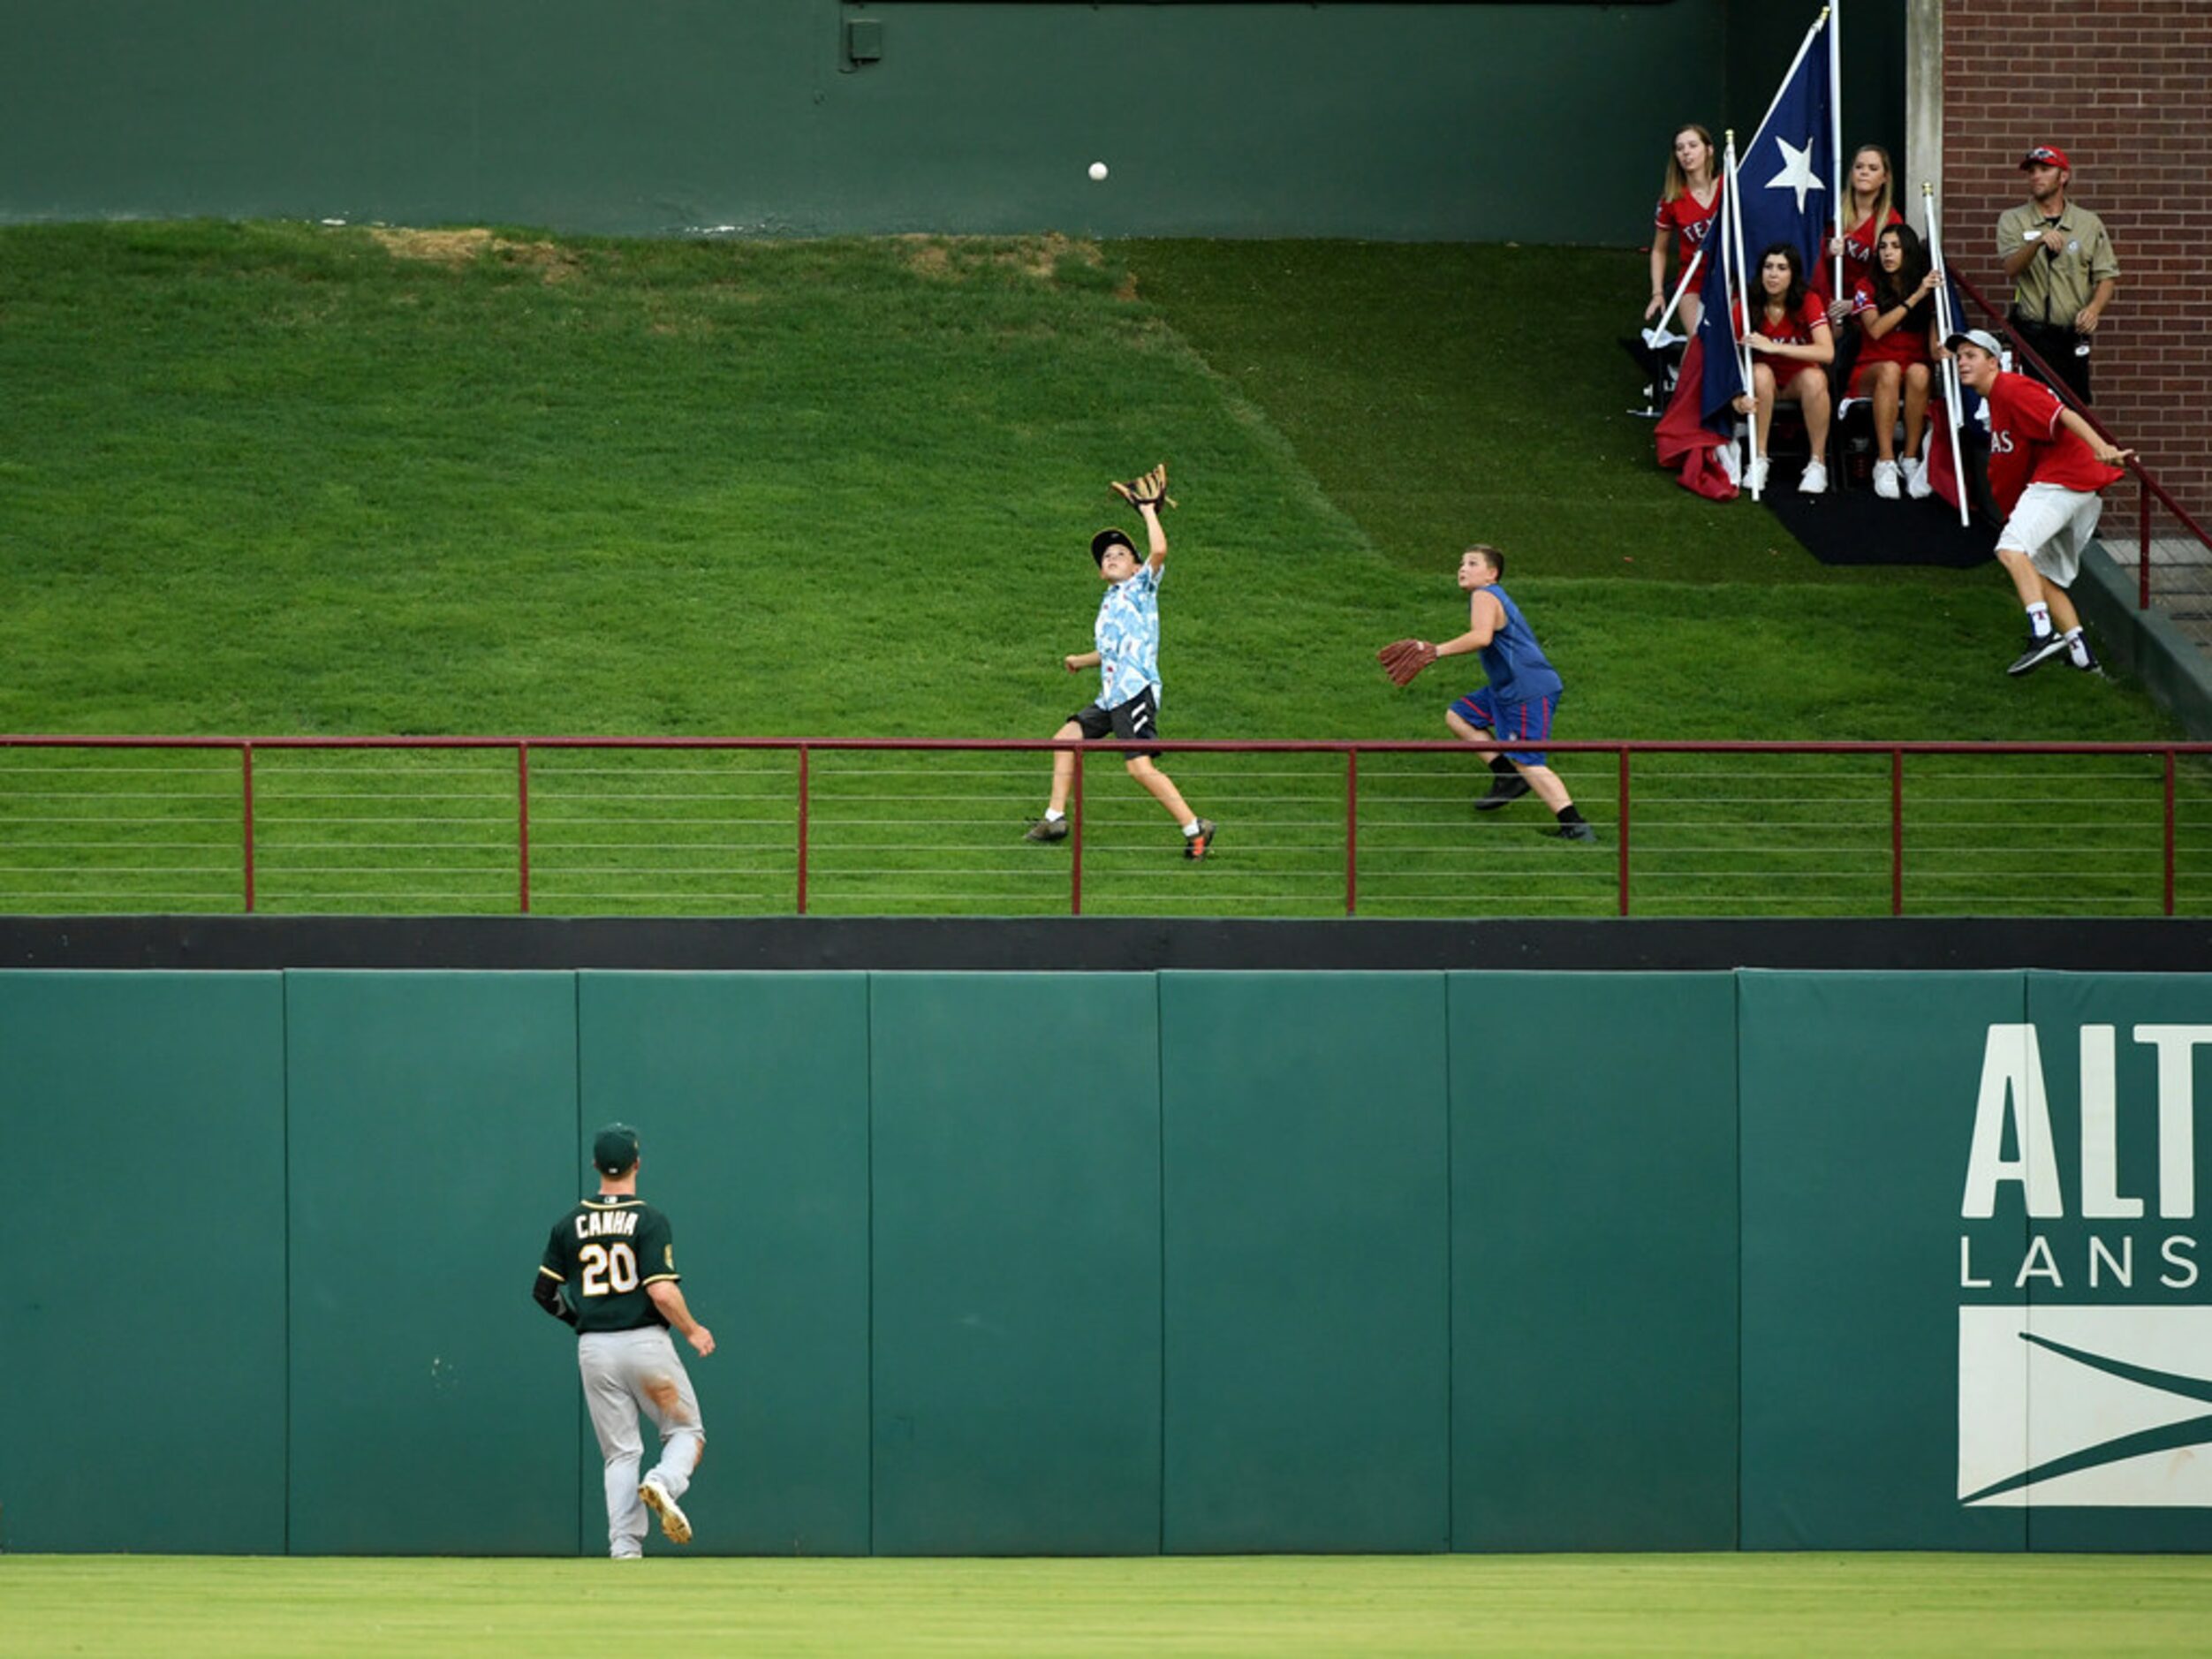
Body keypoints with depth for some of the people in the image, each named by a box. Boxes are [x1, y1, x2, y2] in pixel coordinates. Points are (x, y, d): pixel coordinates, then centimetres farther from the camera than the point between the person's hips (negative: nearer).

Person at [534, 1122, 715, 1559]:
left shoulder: (570, 1225, 5)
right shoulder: (649, 1220, -9)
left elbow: (545, 1293, 7)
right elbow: (663, 1293, -17)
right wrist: (693, 1331, -1)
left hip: (594, 1349, 3)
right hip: (645, 1343, -3)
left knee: (620, 1452, 9)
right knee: (686, 1431, 11)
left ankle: (624, 1547, -4)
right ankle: (664, 1483, -20)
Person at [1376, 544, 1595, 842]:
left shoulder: (1484, 596, -11)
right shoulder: (1493, 598, 21)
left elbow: (1482, 637, -30)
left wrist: (1435, 651, -29)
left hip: (1530, 692, -11)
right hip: (1507, 689, 11)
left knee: (1527, 761, -15)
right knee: (1458, 717, 17)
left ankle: (1575, 826, -18)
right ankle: (1507, 777, 10)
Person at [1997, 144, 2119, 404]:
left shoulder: (2089, 224, 11)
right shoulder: (2013, 221, 7)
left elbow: (2107, 276, 8)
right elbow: (2011, 268, -10)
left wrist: (2094, 308, -12)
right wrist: (2038, 242, -29)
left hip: (2072, 335, 1)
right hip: (2029, 333, -1)